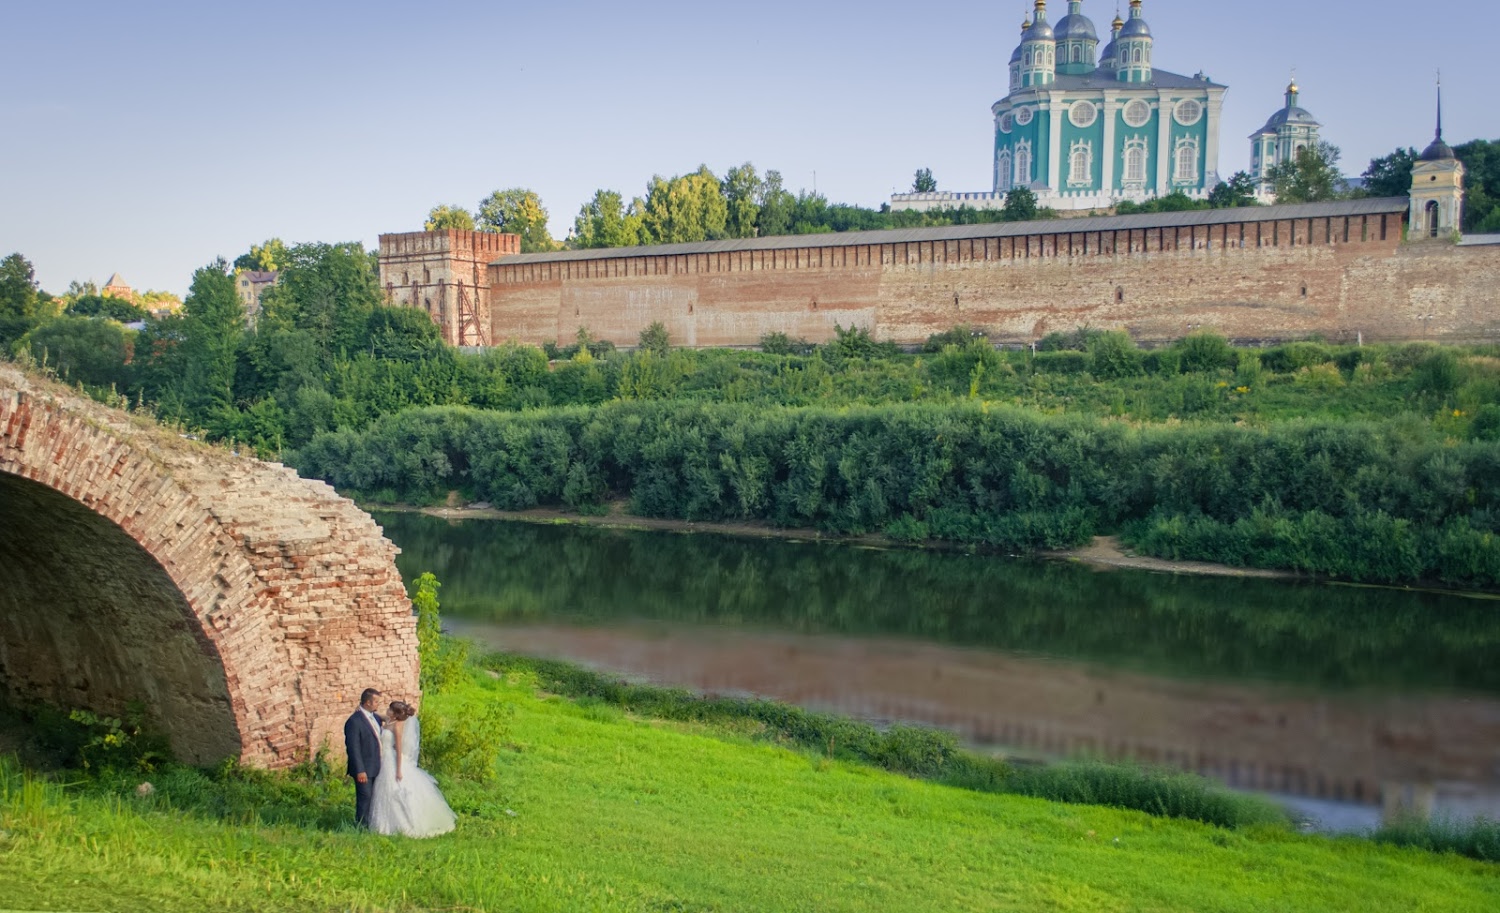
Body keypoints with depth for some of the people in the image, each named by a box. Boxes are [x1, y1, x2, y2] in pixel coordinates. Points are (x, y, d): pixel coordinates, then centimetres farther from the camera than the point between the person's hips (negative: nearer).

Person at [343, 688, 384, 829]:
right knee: (365, 797, -2)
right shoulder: (354, 721, -17)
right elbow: (353, 748, -19)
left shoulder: (375, 717, 9)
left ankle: (370, 825, 25)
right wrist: (360, 770, -21)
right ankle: (361, 826, 10)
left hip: (375, 768, 8)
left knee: (372, 797, 15)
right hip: (364, 769, -8)